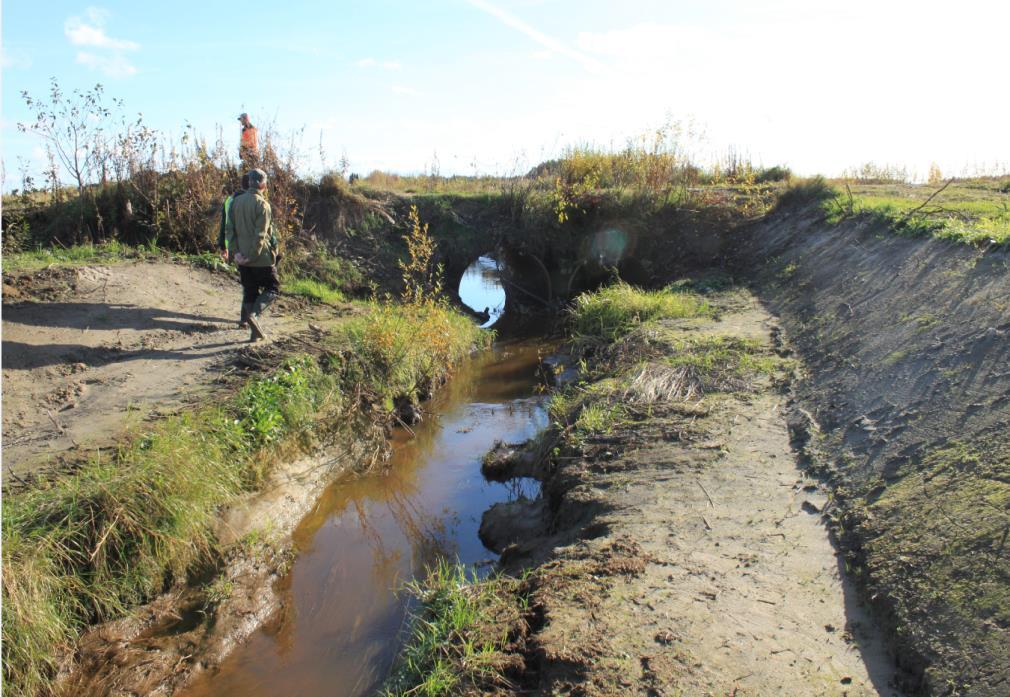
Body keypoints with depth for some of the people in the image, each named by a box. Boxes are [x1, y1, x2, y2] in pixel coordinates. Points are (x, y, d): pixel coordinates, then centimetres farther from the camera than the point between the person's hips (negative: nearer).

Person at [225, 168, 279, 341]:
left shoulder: (237, 202, 8)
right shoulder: (262, 204, -12)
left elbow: (229, 229, 5)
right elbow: (261, 234, -18)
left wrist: (235, 252, 2)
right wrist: (253, 256, -13)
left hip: (242, 257, 6)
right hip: (261, 257, -6)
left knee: (249, 292, 13)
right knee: (273, 288, 8)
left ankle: (256, 331, 15)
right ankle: (254, 313, -16)